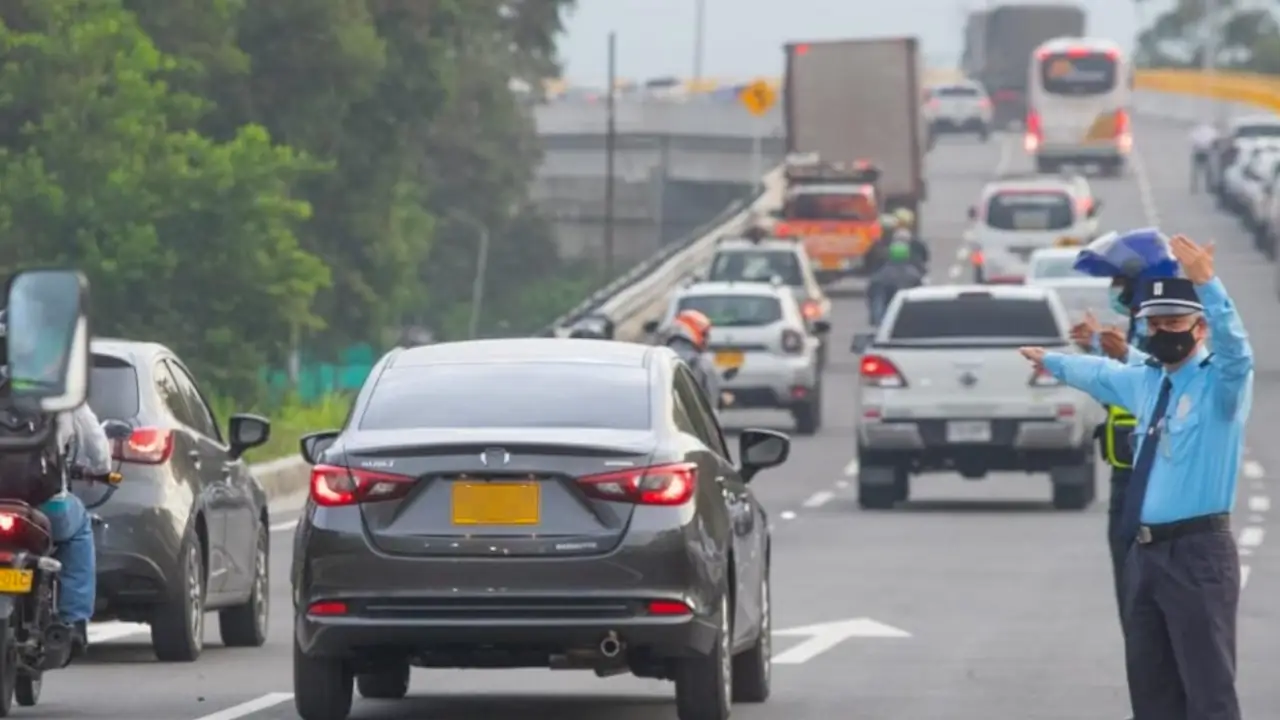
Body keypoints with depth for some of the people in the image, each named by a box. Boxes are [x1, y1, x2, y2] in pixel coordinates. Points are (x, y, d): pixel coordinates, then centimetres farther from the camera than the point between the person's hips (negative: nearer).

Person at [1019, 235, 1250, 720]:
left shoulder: (1220, 383, -8)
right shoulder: (1145, 381, 16)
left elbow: (1236, 350, -31)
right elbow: (1100, 374, 37)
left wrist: (1206, 283, -45)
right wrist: (1049, 361, 56)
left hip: (1198, 553, -9)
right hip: (1145, 551, 9)